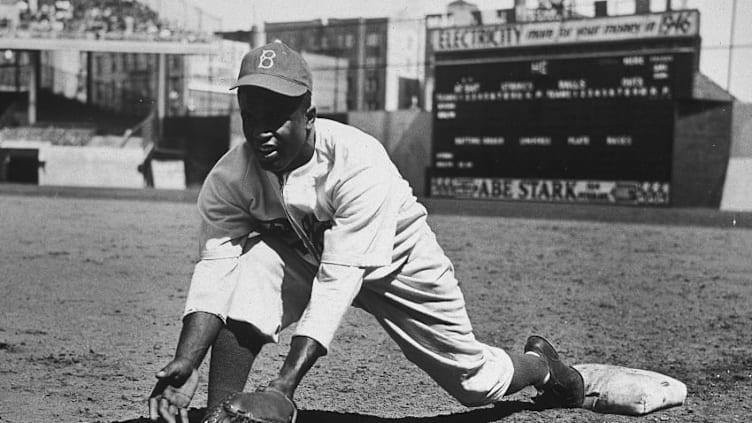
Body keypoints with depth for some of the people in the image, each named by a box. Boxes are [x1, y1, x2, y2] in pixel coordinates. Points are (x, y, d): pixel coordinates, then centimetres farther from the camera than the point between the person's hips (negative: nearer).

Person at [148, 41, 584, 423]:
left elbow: (338, 281, -42)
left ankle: (540, 362, 42)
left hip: (396, 258, -2)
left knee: (476, 382, 6)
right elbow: (214, 270, -29)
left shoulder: (360, 163, -37)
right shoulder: (227, 180, -24)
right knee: (252, 264, -32)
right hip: (303, 256, 2)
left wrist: (287, 381, -50)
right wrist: (185, 364, -47)